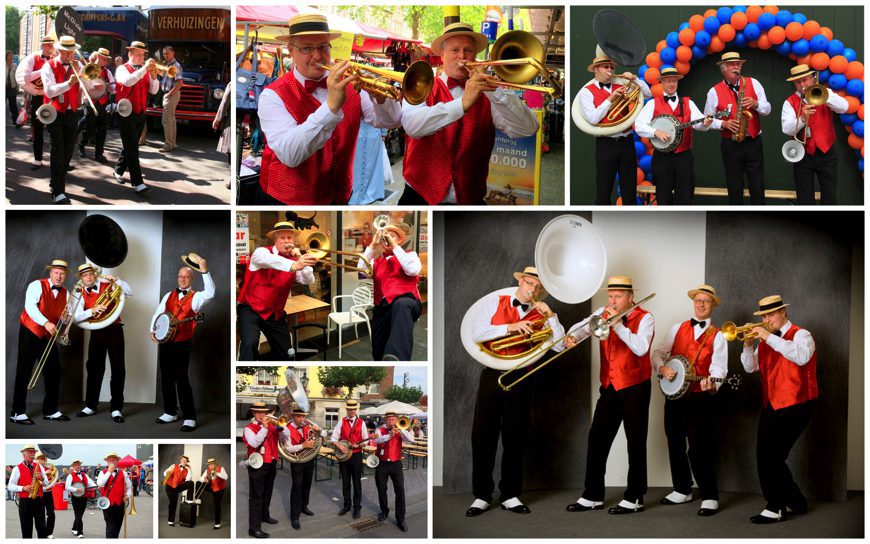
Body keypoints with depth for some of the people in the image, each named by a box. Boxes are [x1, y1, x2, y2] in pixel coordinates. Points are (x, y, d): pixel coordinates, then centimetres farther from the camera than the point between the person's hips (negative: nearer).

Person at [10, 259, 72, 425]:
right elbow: (30, 307, -24)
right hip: (30, 332, -6)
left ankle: (50, 411, 18)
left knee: (53, 372, 6)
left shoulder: (65, 294, 8)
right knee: (24, 372, -5)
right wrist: (46, 323, -36)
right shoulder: (37, 285, -10)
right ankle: (17, 413, 0)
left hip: (48, 336, 6)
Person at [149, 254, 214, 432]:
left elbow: (210, 294, -25)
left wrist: (205, 271, -32)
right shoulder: (169, 295, 14)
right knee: (166, 378, 11)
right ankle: (170, 412, 23)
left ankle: (189, 417, -7)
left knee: (182, 380, -10)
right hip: (164, 342, 6)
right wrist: (153, 330, -1)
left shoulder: (195, 297, -4)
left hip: (182, 344, -6)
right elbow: (157, 314, 16)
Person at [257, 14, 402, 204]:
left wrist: (380, 96, -22)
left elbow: (391, 122, -2)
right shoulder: (274, 95, -10)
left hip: (340, 198, 3)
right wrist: (332, 105, -31)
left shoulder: (348, 85, 1)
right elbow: (289, 154, -24)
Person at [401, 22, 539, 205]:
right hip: (421, 198, -2)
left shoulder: (486, 96, 9)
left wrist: (493, 88, -12)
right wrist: (462, 104, -25)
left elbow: (528, 129, -4)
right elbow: (412, 125, -15)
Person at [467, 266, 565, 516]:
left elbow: (560, 345, -4)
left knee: (515, 439, 6)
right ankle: (481, 496, 9)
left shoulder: (540, 315, 8)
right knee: (483, 437, -1)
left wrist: (551, 315, -10)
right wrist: (510, 327, -16)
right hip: (491, 376, -1)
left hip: (520, 381, 1)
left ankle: (510, 495, 18)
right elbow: (476, 334, -7)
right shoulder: (495, 301, 6)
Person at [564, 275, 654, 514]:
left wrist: (618, 324, -23)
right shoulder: (603, 314, 7)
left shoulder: (644, 318, -8)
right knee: (597, 440, 6)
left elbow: (640, 348, -23)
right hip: (609, 388, 5)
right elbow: (584, 326, -1)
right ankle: (593, 496, 14)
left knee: (636, 443, 1)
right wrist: (572, 336, -23)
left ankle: (635, 499, 8)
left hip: (635, 389, -5)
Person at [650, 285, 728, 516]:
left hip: (700, 399, -5)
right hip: (674, 395, 5)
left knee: (699, 448, -10)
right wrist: (662, 368, -13)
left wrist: (711, 384, -31)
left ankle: (709, 497, -2)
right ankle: (682, 490, 27)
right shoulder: (678, 329, 12)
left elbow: (718, 367, -11)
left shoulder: (717, 336, 1)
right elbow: (658, 353, 8)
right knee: (675, 445, 12)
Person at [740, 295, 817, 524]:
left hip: (794, 406, -8)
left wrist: (769, 338, -28)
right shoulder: (765, 340, 14)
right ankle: (795, 502, 21)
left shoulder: (801, 335, -6)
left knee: (771, 455, -12)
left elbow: (801, 356, -28)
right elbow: (750, 367, 11)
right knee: (766, 456, 6)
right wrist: (748, 345, -7)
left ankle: (775, 509, -3)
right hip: (772, 405, 8)